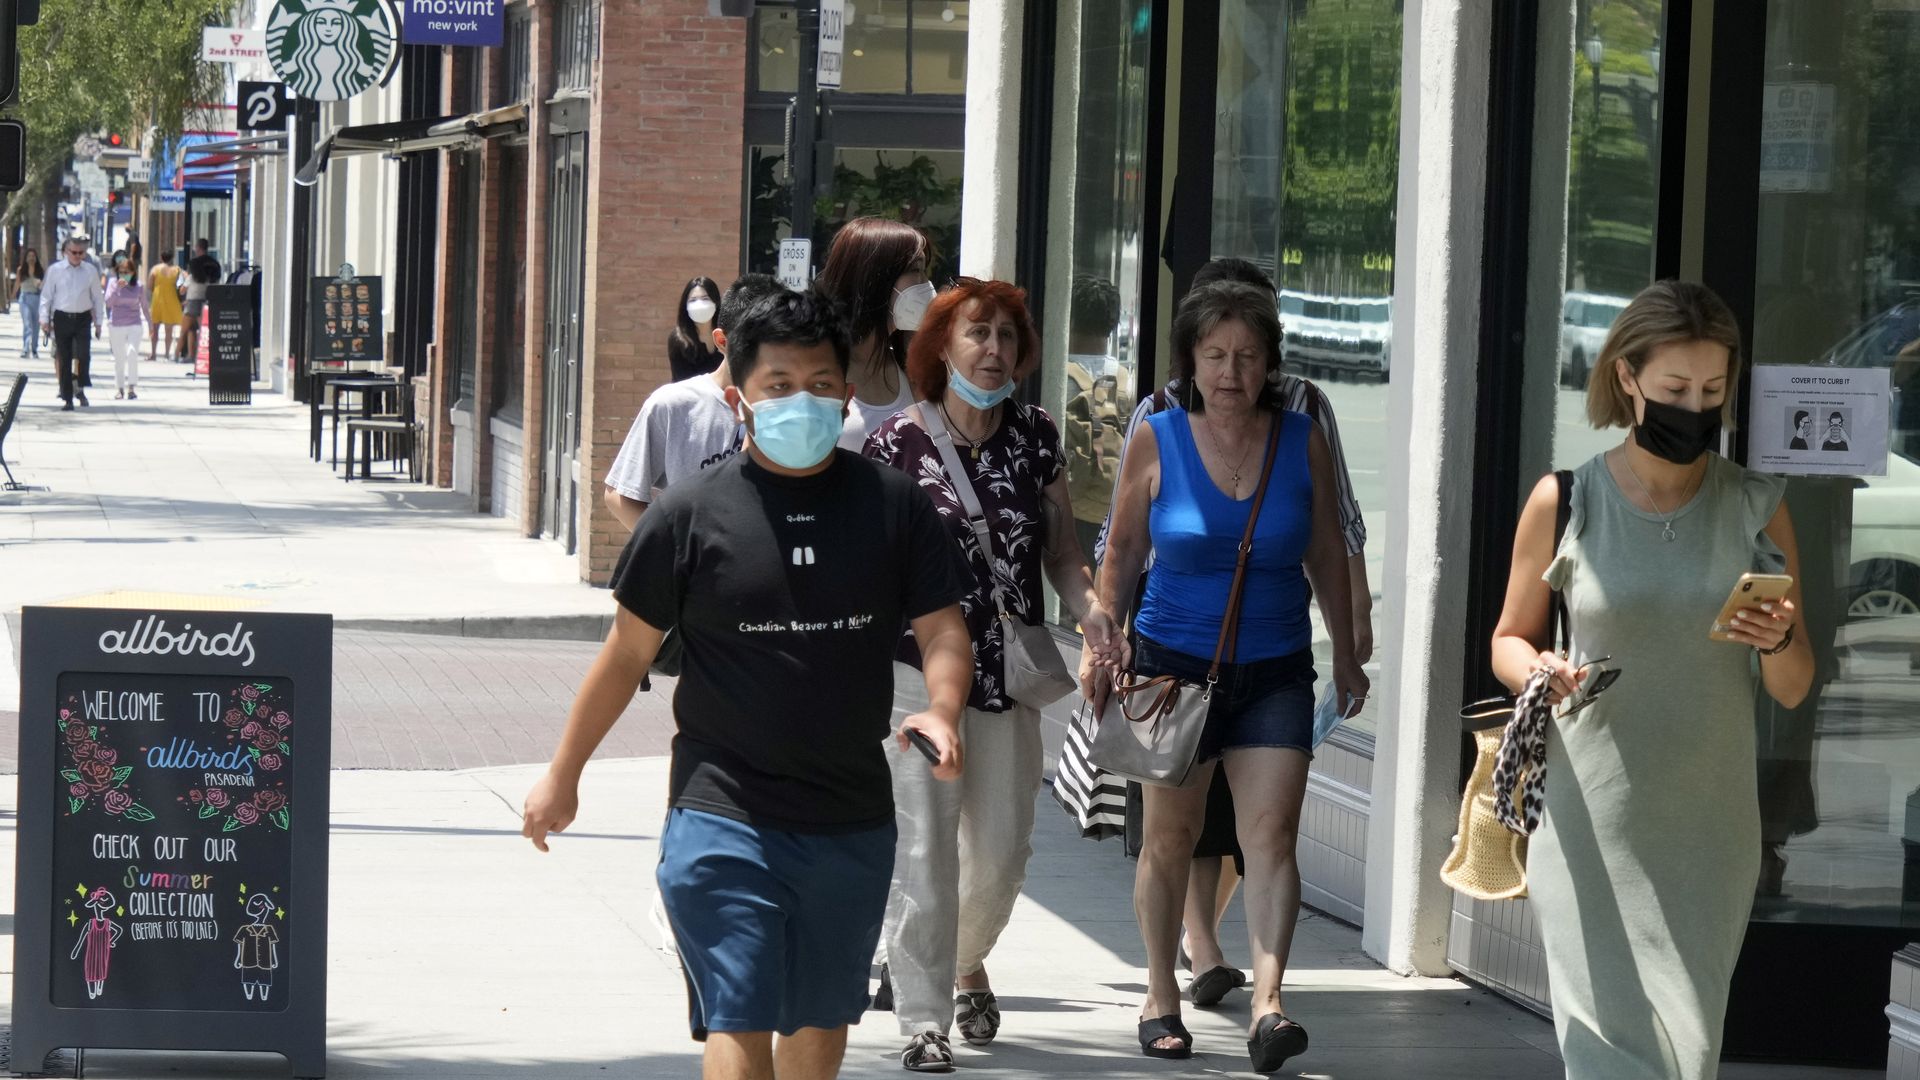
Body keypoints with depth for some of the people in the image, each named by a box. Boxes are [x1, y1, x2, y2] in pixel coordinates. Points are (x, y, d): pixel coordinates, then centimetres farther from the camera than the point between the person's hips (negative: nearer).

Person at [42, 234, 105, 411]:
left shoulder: (90, 272, 4)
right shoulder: (55, 271, 1)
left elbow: (98, 298, 10)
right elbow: (46, 295, 6)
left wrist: (99, 322, 9)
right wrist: (45, 318, 1)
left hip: (83, 318, 0)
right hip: (62, 317, 0)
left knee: (83, 355, -16)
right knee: (64, 359, 3)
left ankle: (80, 388, 4)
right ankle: (67, 398, 10)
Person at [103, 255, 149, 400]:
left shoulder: (139, 286, 1)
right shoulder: (113, 283, -1)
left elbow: (144, 306, 9)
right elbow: (108, 302, -10)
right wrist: (117, 288, -22)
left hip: (134, 324, -1)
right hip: (116, 325, 1)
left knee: (132, 352, -20)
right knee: (119, 358, 7)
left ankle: (132, 387, -16)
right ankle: (119, 387, 19)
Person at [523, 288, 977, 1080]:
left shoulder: (894, 505, 2)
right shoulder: (692, 514, -4)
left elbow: (942, 630, 5)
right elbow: (628, 652, 5)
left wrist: (941, 712, -17)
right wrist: (563, 775, 10)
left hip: (852, 823, 3)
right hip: (723, 816, -3)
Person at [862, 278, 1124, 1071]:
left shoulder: (1034, 437, 7)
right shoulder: (897, 442, -5)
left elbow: (1061, 546, 11)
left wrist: (1087, 604, -7)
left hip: (1010, 674, 4)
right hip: (920, 669, -4)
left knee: (1002, 848, 10)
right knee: (925, 848, -6)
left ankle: (964, 963, 39)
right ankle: (923, 1020, 0)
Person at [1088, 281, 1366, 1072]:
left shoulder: (1302, 442, 1)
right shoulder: (1156, 442, -3)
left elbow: (1325, 554, 11)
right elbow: (1123, 550, 6)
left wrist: (1345, 652, 15)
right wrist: (1101, 640, -2)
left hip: (1275, 668, 1)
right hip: (1174, 663, -1)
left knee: (1271, 833, -11)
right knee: (1171, 834, 7)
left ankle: (1267, 1005, -18)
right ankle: (1161, 998, 22)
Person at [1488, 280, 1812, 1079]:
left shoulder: (1756, 509, 4)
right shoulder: (1564, 502, -1)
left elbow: (1792, 691, 7)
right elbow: (1510, 640, 10)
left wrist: (1779, 641, -15)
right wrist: (1537, 672, -12)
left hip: (1710, 829, 2)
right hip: (1594, 827, -2)